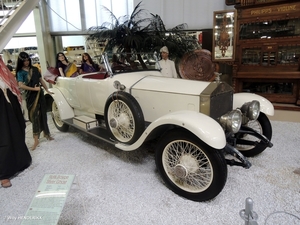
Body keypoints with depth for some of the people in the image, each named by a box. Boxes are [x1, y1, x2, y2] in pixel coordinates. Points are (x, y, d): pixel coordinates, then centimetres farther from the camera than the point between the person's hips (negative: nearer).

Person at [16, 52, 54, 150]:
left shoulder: (34, 69, 9)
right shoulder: (20, 72, -4)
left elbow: (41, 80, 15)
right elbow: (21, 85, -16)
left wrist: (47, 90, 14)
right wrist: (34, 88, -16)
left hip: (40, 94, 4)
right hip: (31, 96, -4)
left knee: (42, 114, 12)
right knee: (35, 116, -4)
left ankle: (46, 133, 27)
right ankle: (36, 140, 1)